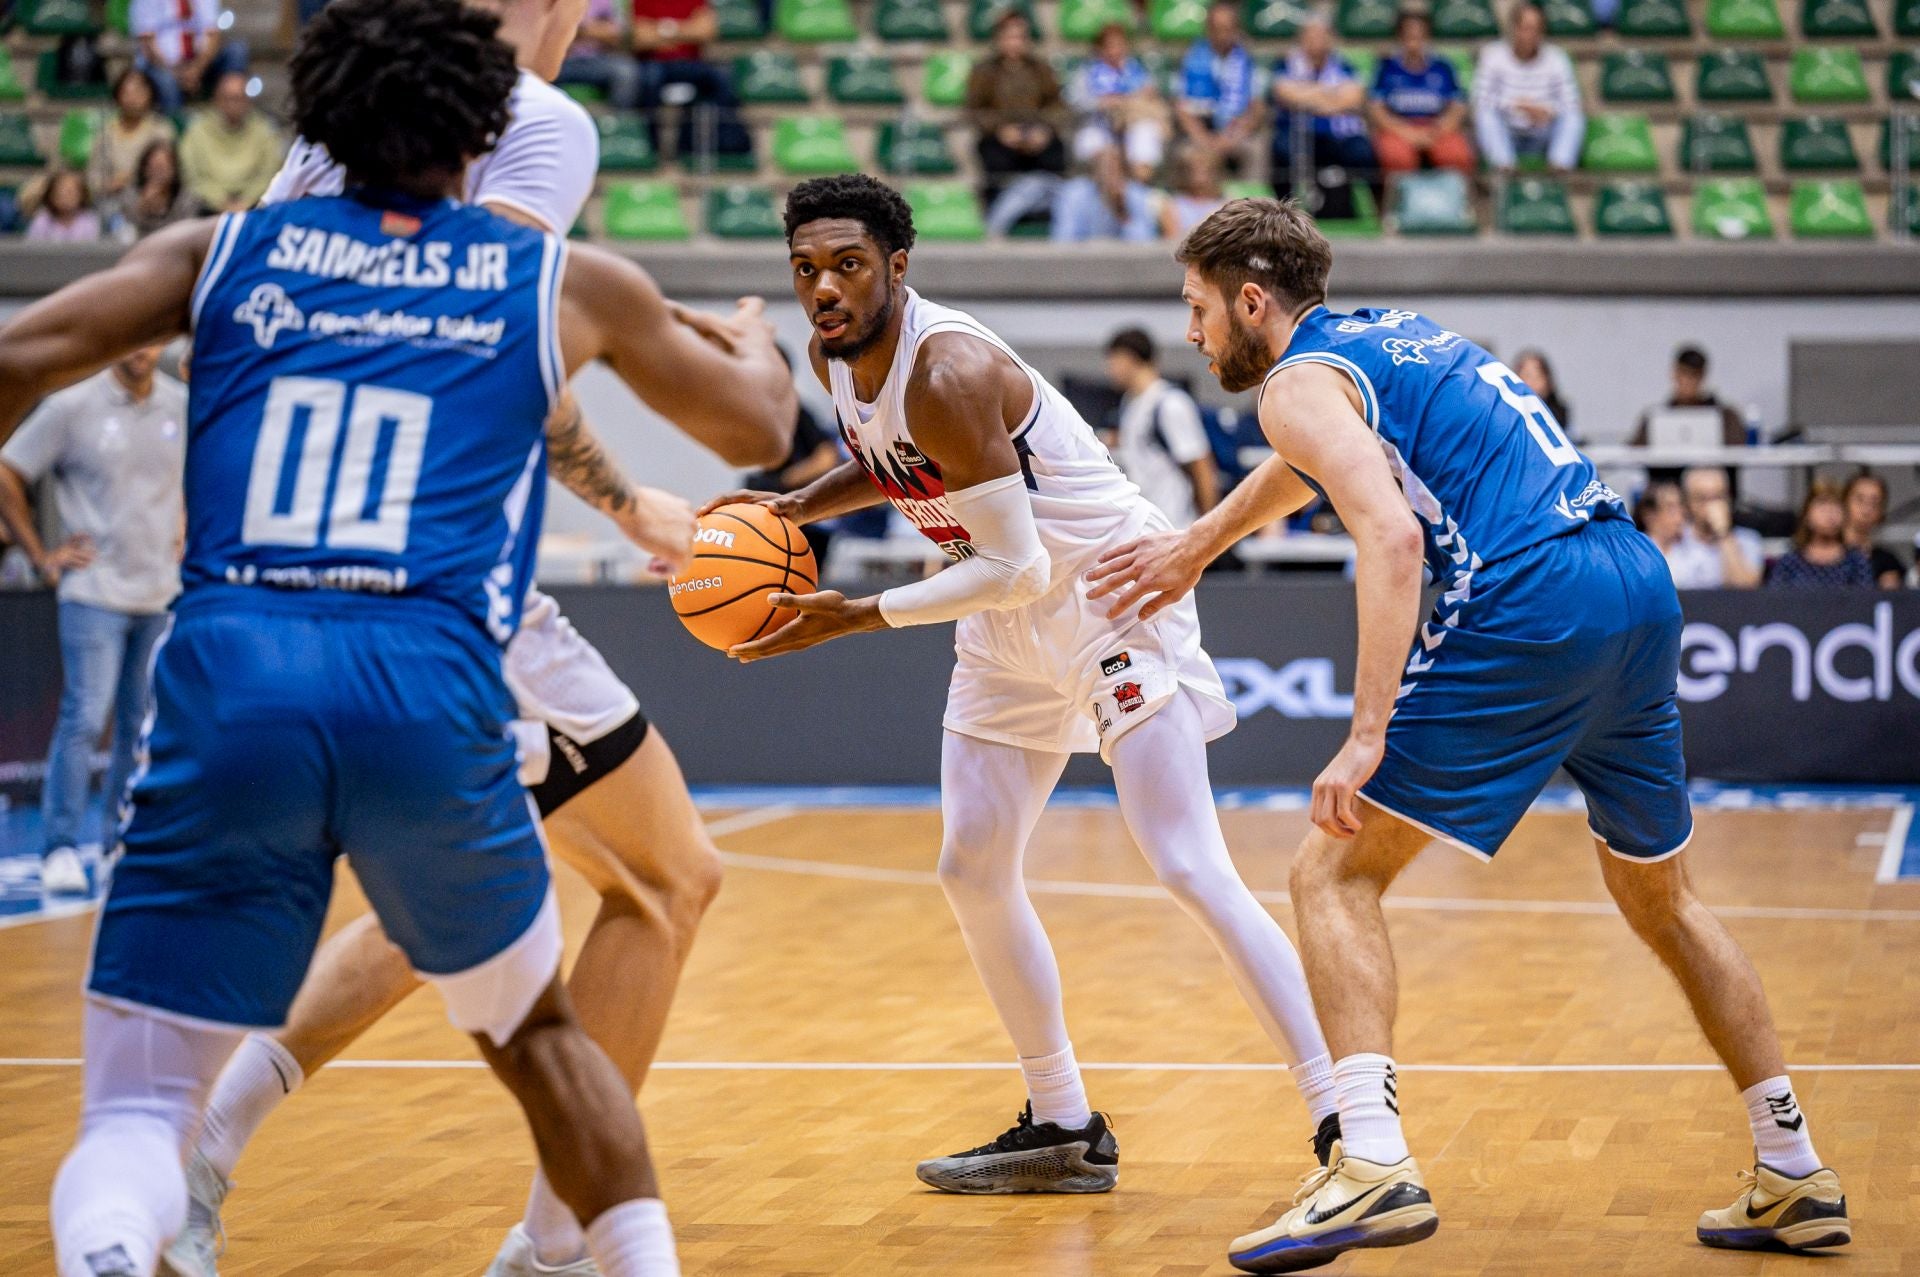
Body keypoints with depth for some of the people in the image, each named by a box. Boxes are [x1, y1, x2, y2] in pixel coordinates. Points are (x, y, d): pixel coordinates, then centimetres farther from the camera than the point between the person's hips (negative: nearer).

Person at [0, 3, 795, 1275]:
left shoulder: (221, 250, 18)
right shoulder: (570, 282, 18)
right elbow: (755, 426, 32)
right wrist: (754, 341, 54)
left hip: (228, 678, 0)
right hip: (430, 689, 0)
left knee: (137, 1111, 0)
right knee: (539, 1028, 27)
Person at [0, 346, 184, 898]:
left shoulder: (185, 406, 6)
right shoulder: (73, 406, -7)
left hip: (162, 596, 5)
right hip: (94, 595, -5)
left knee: (142, 724, 10)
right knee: (84, 719, -12)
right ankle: (59, 850, -7)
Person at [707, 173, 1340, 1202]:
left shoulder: (947, 372, -28)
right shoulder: (834, 357, -1)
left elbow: (1015, 568, -28)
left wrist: (854, 618, -24)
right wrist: (798, 506, 3)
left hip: (1109, 597, -10)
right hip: (1011, 624, 10)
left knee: (1188, 869, -17)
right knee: (971, 868, 9)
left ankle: (1344, 1123, -15)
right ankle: (1063, 1132, 20)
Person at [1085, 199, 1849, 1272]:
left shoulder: (1301, 379, 0)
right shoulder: (1397, 334, 27)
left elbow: (1390, 537, -16)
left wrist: (1368, 738, -21)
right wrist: (1196, 548, 55)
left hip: (1527, 605, -9)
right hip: (1641, 581, 9)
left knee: (1336, 873, -2)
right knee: (1660, 895, 24)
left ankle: (1374, 1165, -18)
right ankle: (1796, 1179, 25)